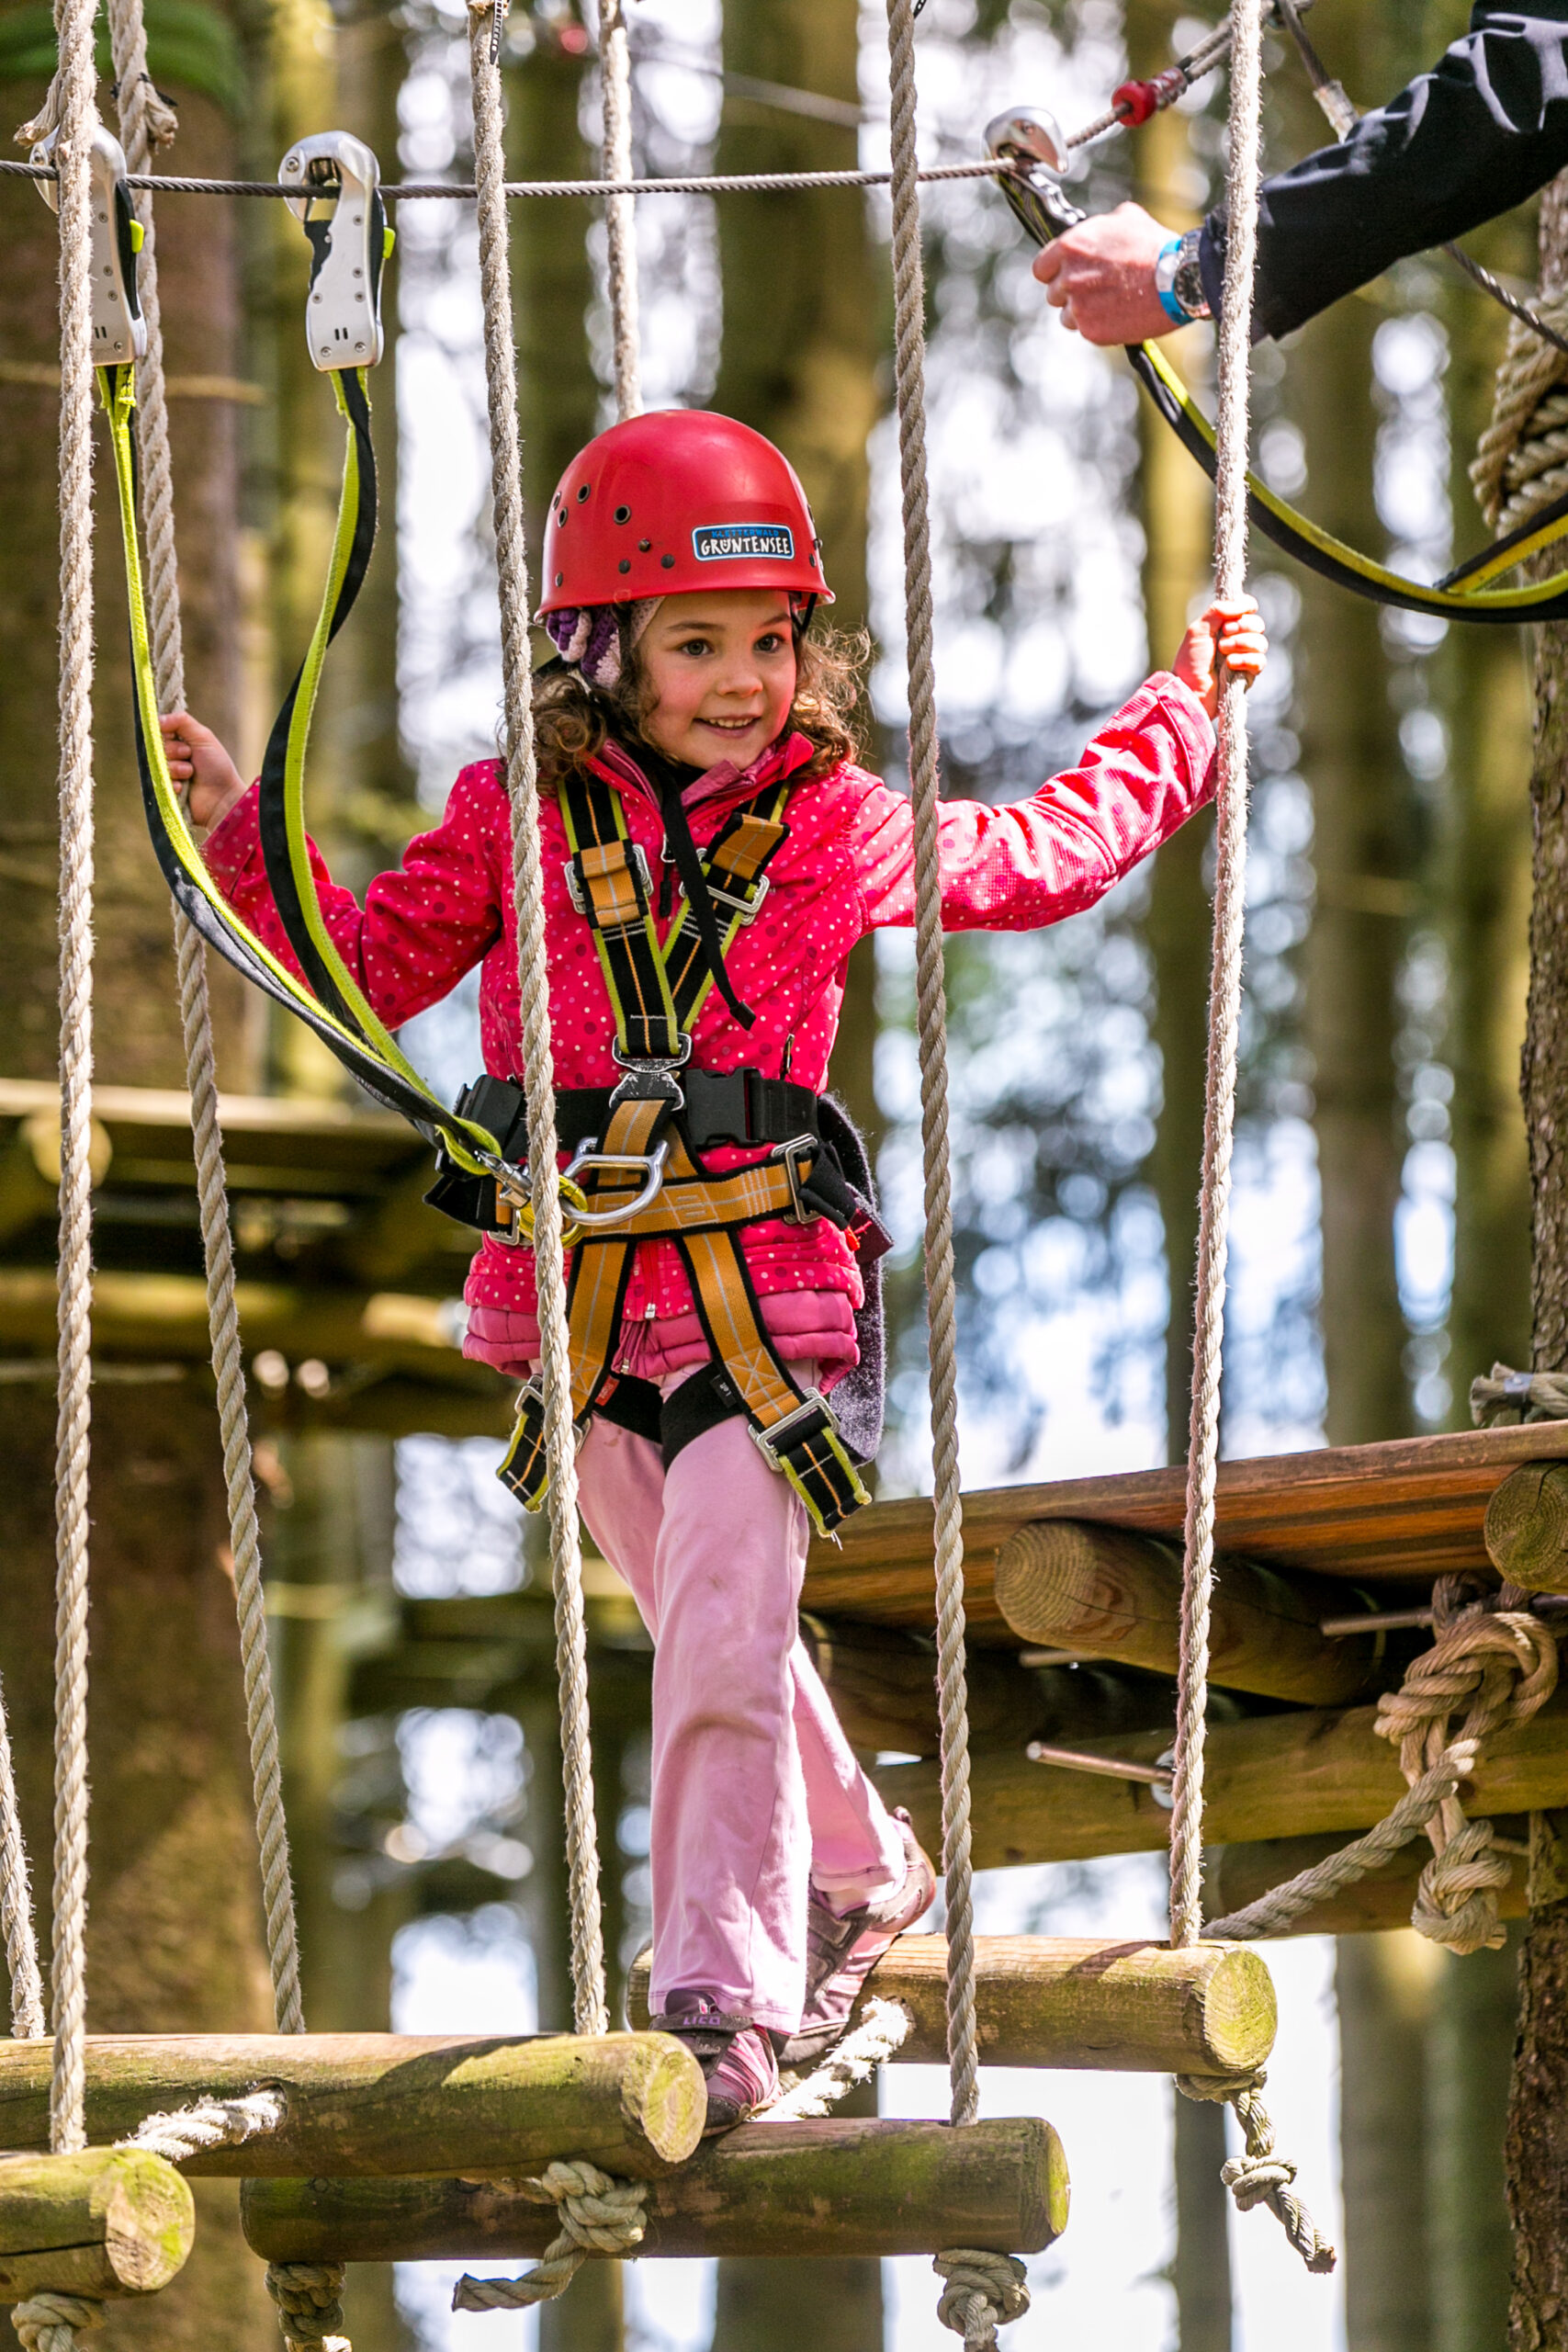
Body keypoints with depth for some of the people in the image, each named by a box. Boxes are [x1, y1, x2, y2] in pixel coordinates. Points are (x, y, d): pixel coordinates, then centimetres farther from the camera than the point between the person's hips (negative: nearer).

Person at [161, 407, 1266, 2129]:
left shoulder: (834, 825, 3)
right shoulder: (514, 816, 3)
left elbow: (1045, 856, 19)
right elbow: (371, 966, 13)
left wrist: (1177, 714, 22)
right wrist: (242, 834, 2)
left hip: (762, 1298, -3)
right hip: (574, 1299, 3)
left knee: (720, 1644, -15)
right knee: (708, 1636, 17)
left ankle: (720, 1997, -14)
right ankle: (861, 1873, 40)